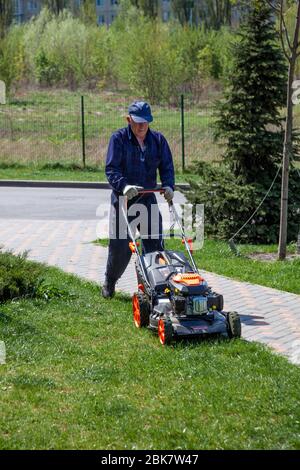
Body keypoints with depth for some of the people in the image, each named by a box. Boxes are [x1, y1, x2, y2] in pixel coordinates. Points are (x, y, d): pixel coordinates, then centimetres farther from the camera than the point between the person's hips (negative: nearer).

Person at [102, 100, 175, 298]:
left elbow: (167, 166, 4)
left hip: (148, 198, 3)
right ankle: (109, 283, 21)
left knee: (155, 243, -3)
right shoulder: (119, 139, -7)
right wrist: (123, 186, -31)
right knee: (120, 245, -1)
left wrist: (168, 186, -16)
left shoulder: (158, 139, 5)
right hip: (123, 199, -3)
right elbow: (111, 169, -14)